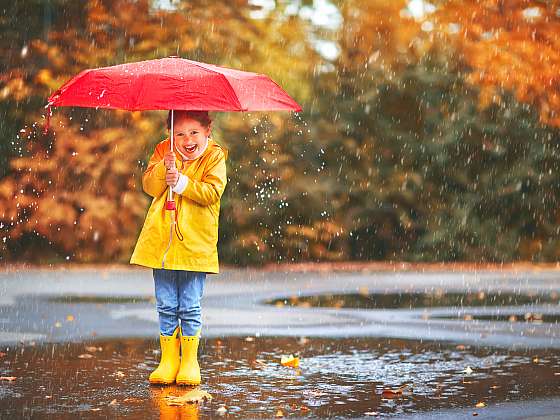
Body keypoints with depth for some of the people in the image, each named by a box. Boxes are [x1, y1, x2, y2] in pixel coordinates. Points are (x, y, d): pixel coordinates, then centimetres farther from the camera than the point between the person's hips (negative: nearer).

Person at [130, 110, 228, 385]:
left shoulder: (214, 156, -1)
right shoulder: (163, 151, 7)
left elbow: (212, 192, -13)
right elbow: (149, 186, -2)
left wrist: (182, 182, -22)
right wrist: (164, 168, -19)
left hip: (195, 243, -3)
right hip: (162, 239, 3)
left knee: (190, 307, 1)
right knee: (166, 305, 7)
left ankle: (189, 361, 12)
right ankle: (168, 360, 15)